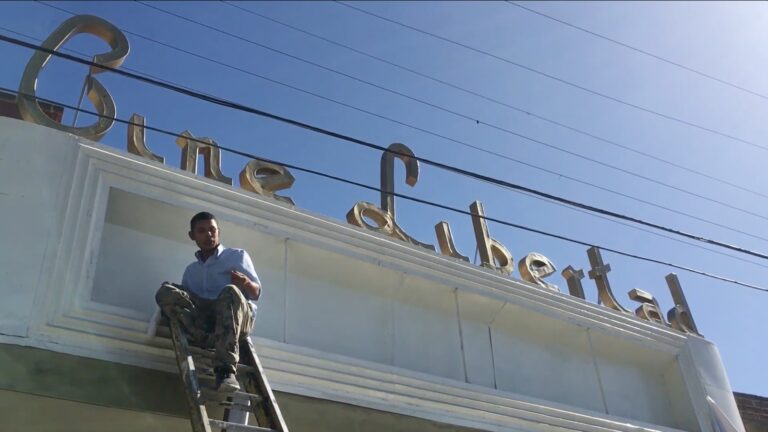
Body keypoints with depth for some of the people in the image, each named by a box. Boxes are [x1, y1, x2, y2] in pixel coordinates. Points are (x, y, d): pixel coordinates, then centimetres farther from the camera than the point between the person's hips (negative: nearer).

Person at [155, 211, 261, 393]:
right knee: (165, 292, -17)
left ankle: (226, 369, -50)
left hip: (239, 317, -3)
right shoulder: (191, 270, 29)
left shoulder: (237, 255, 18)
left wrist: (246, 282, -15)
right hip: (204, 319, 3)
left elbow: (256, 293, 7)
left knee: (231, 291, -37)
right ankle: (212, 342, -33)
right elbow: (185, 298, 18)